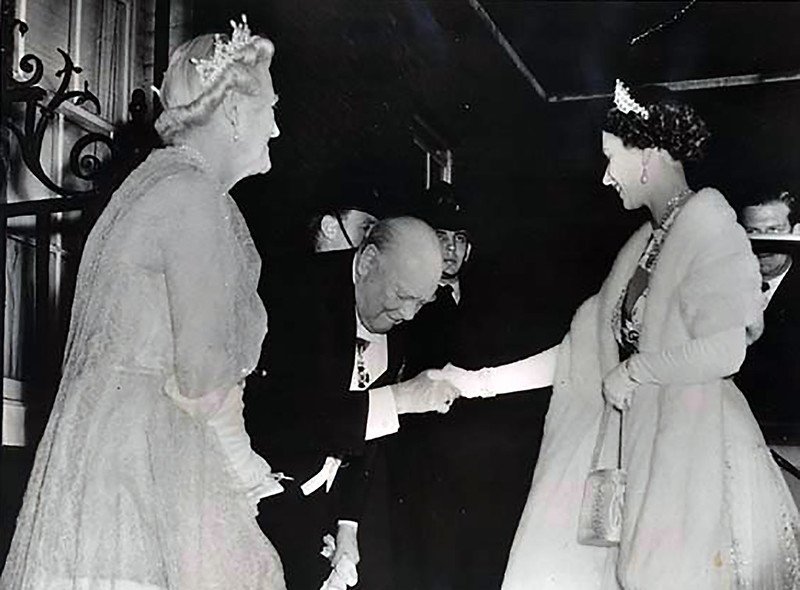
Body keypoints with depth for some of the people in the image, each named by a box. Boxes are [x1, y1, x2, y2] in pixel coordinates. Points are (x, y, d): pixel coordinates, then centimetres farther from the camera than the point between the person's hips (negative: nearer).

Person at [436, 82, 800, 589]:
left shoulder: (707, 224, -8)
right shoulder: (645, 243, 14)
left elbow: (721, 352, -18)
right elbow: (584, 351, 14)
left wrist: (632, 372, -5)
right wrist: (485, 381, 13)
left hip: (696, 449, -7)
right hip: (640, 442, 7)